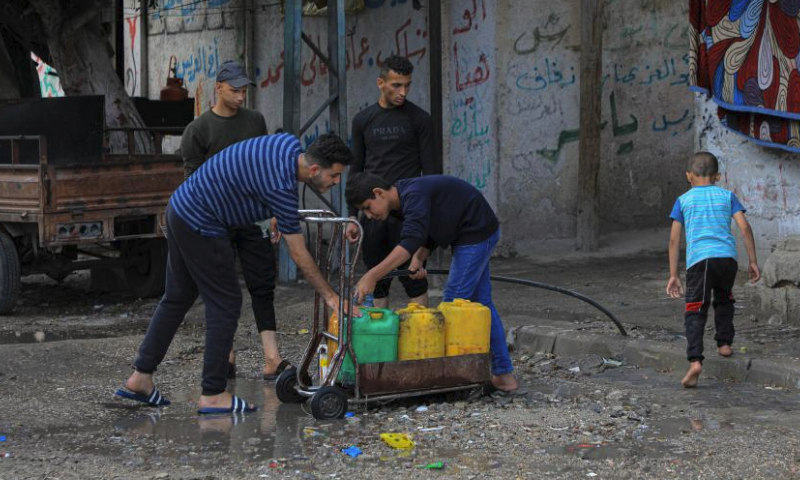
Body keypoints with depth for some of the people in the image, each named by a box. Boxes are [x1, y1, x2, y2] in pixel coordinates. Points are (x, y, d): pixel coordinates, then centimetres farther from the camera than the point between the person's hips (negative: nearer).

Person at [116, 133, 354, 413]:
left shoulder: (290, 145, 0)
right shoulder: (281, 187, -24)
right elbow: (299, 256, -17)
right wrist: (330, 297, -9)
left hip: (181, 208, 10)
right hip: (200, 224, -10)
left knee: (178, 298, 16)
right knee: (225, 304, -2)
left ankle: (141, 377, 20)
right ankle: (212, 394, 2)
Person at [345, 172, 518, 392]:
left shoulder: (414, 195, -27)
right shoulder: (403, 201, 5)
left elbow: (411, 241, -40)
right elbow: (427, 237, 14)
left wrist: (372, 276, -45)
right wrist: (418, 259, -8)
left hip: (476, 232, -10)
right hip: (480, 234, 10)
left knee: (454, 303, -8)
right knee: (481, 302, 13)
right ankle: (504, 374, 18)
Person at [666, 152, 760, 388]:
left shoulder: (684, 200, 13)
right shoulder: (727, 196, 16)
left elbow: (674, 239, 8)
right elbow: (745, 227, 5)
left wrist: (673, 275, 11)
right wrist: (753, 261, 11)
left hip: (699, 260, -2)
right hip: (727, 257, 2)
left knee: (695, 312, -6)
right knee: (724, 300, 30)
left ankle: (695, 360, -22)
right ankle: (724, 343, 31)